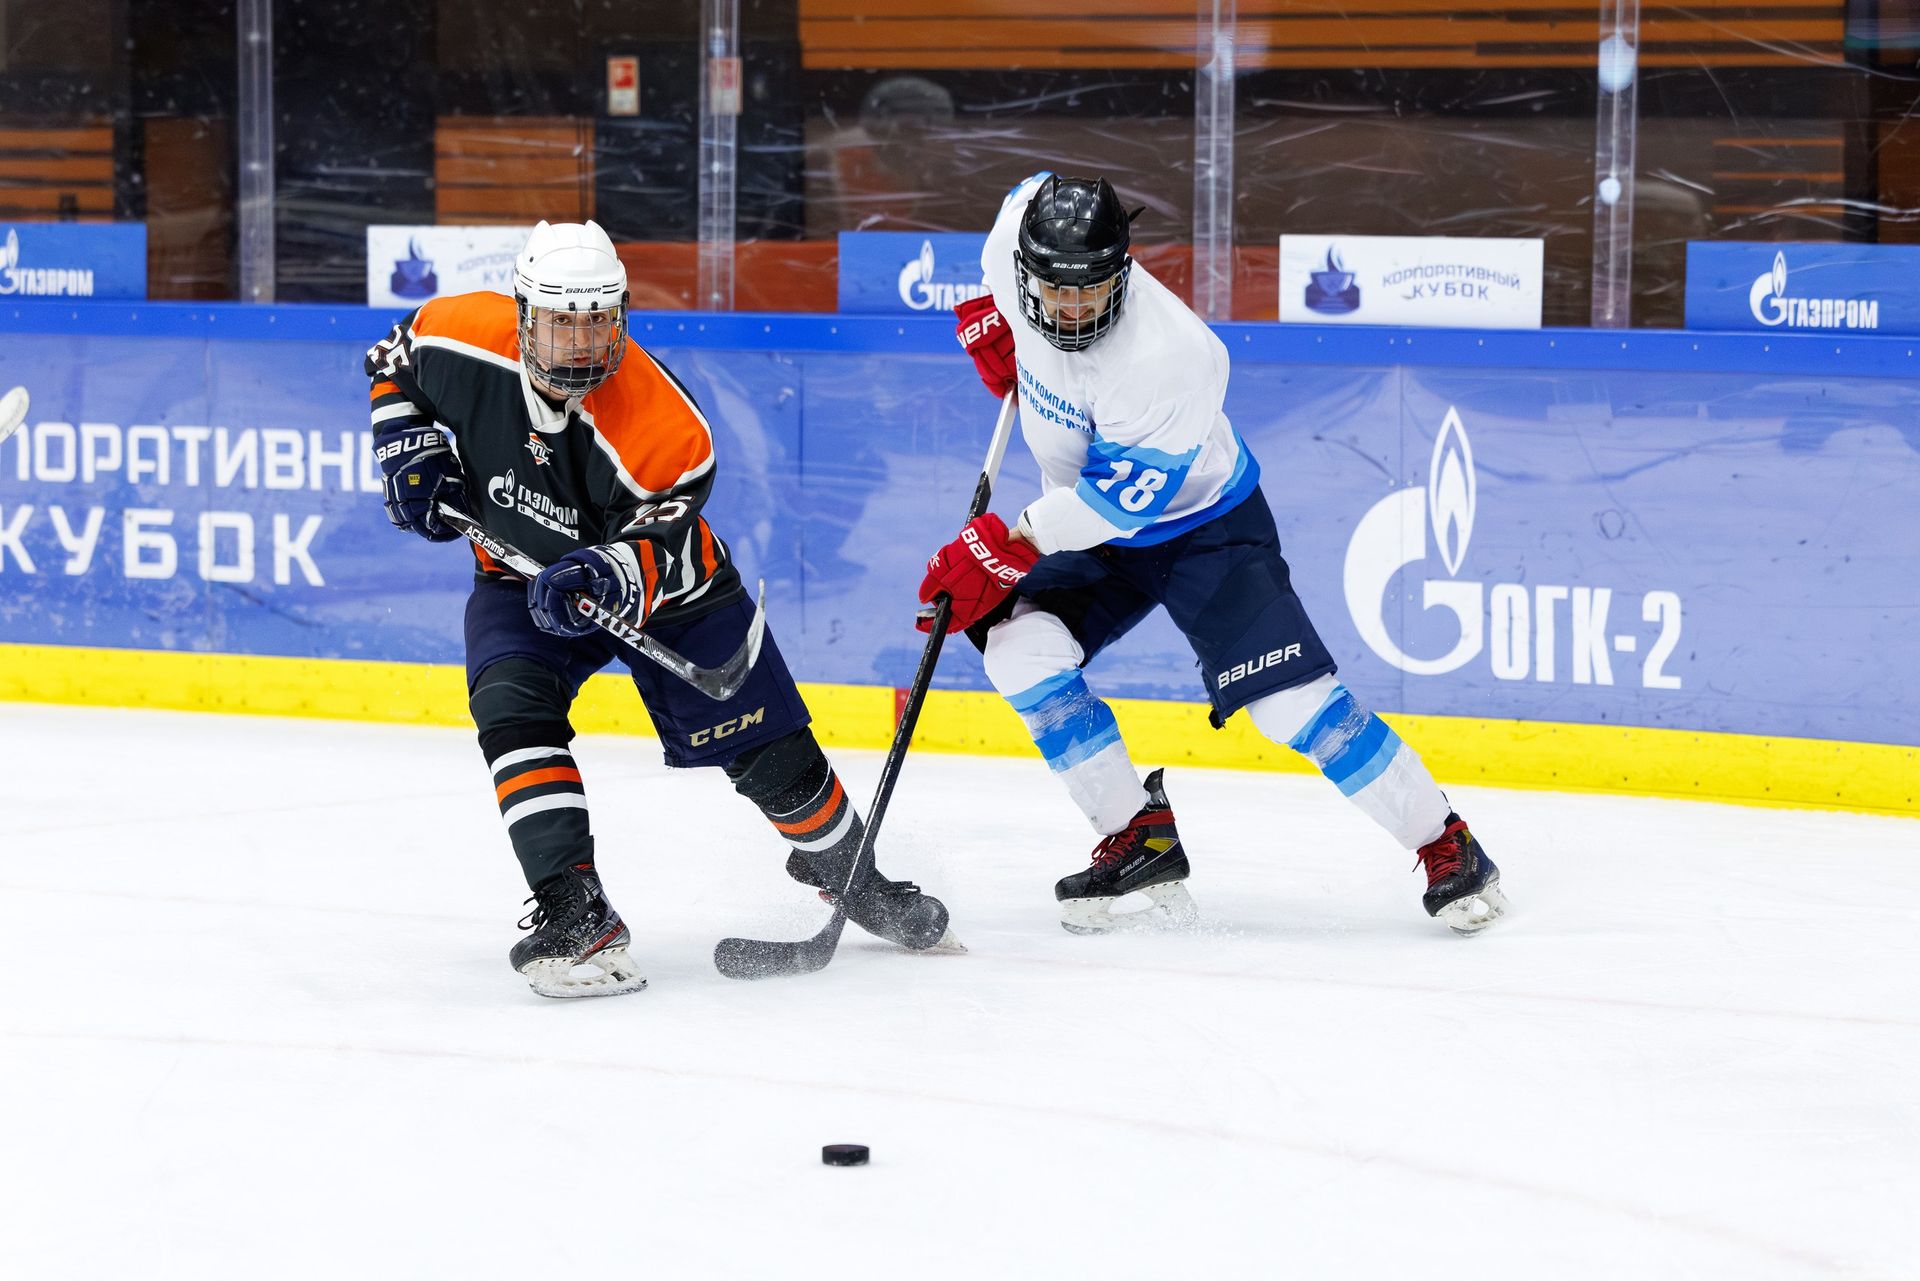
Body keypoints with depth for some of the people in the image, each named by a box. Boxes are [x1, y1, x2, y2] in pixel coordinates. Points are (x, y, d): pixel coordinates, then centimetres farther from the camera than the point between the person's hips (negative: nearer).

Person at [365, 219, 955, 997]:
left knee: (770, 751, 2)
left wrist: (606, 576, -49)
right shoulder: (463, 340, -24)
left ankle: (843, 869, 32)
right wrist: (412, 451, -15)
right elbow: (397, 362, -1)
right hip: (523, 577, 2)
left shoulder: (664, 429, -34)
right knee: (512, 709, -28)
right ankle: (572, 910, -27)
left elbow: (657, 554, -28)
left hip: (662, 582, -2)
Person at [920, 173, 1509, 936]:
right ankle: (1140, 843, -4)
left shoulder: (1166, 357, -37)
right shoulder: (1023, 226, -19)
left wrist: (1007, 547, -31)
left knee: (1290, 697, -16)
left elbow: (1116, 501, -32)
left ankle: (1446, 847, -2)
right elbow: (1031, 196, 8)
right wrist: (993, 322, 11)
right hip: (1088, 522, 7)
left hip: (1203, 521, -7)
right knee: (1018, 645, -15)